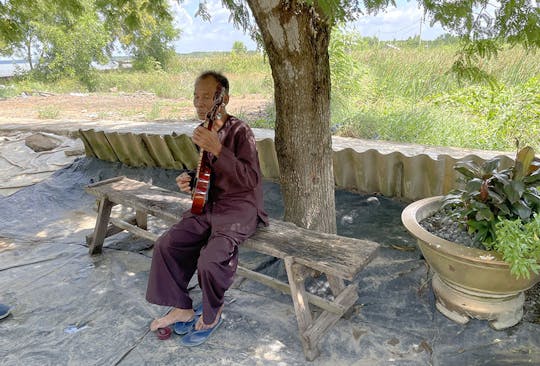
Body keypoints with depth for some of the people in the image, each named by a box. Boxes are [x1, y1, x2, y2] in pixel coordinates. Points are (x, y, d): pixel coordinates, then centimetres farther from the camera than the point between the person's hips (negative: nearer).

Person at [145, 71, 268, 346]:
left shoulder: (240, 131, -14)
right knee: (166, 245, -6)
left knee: (210, 261, -26)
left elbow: (250, 179, -24)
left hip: (240, 209, -7)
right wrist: (190, 181, 1)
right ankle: (182, 309, 12)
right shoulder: (204, 132, 10)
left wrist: (217, 149, -32)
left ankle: (211, 315, 6)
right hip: (209, 205, 8)